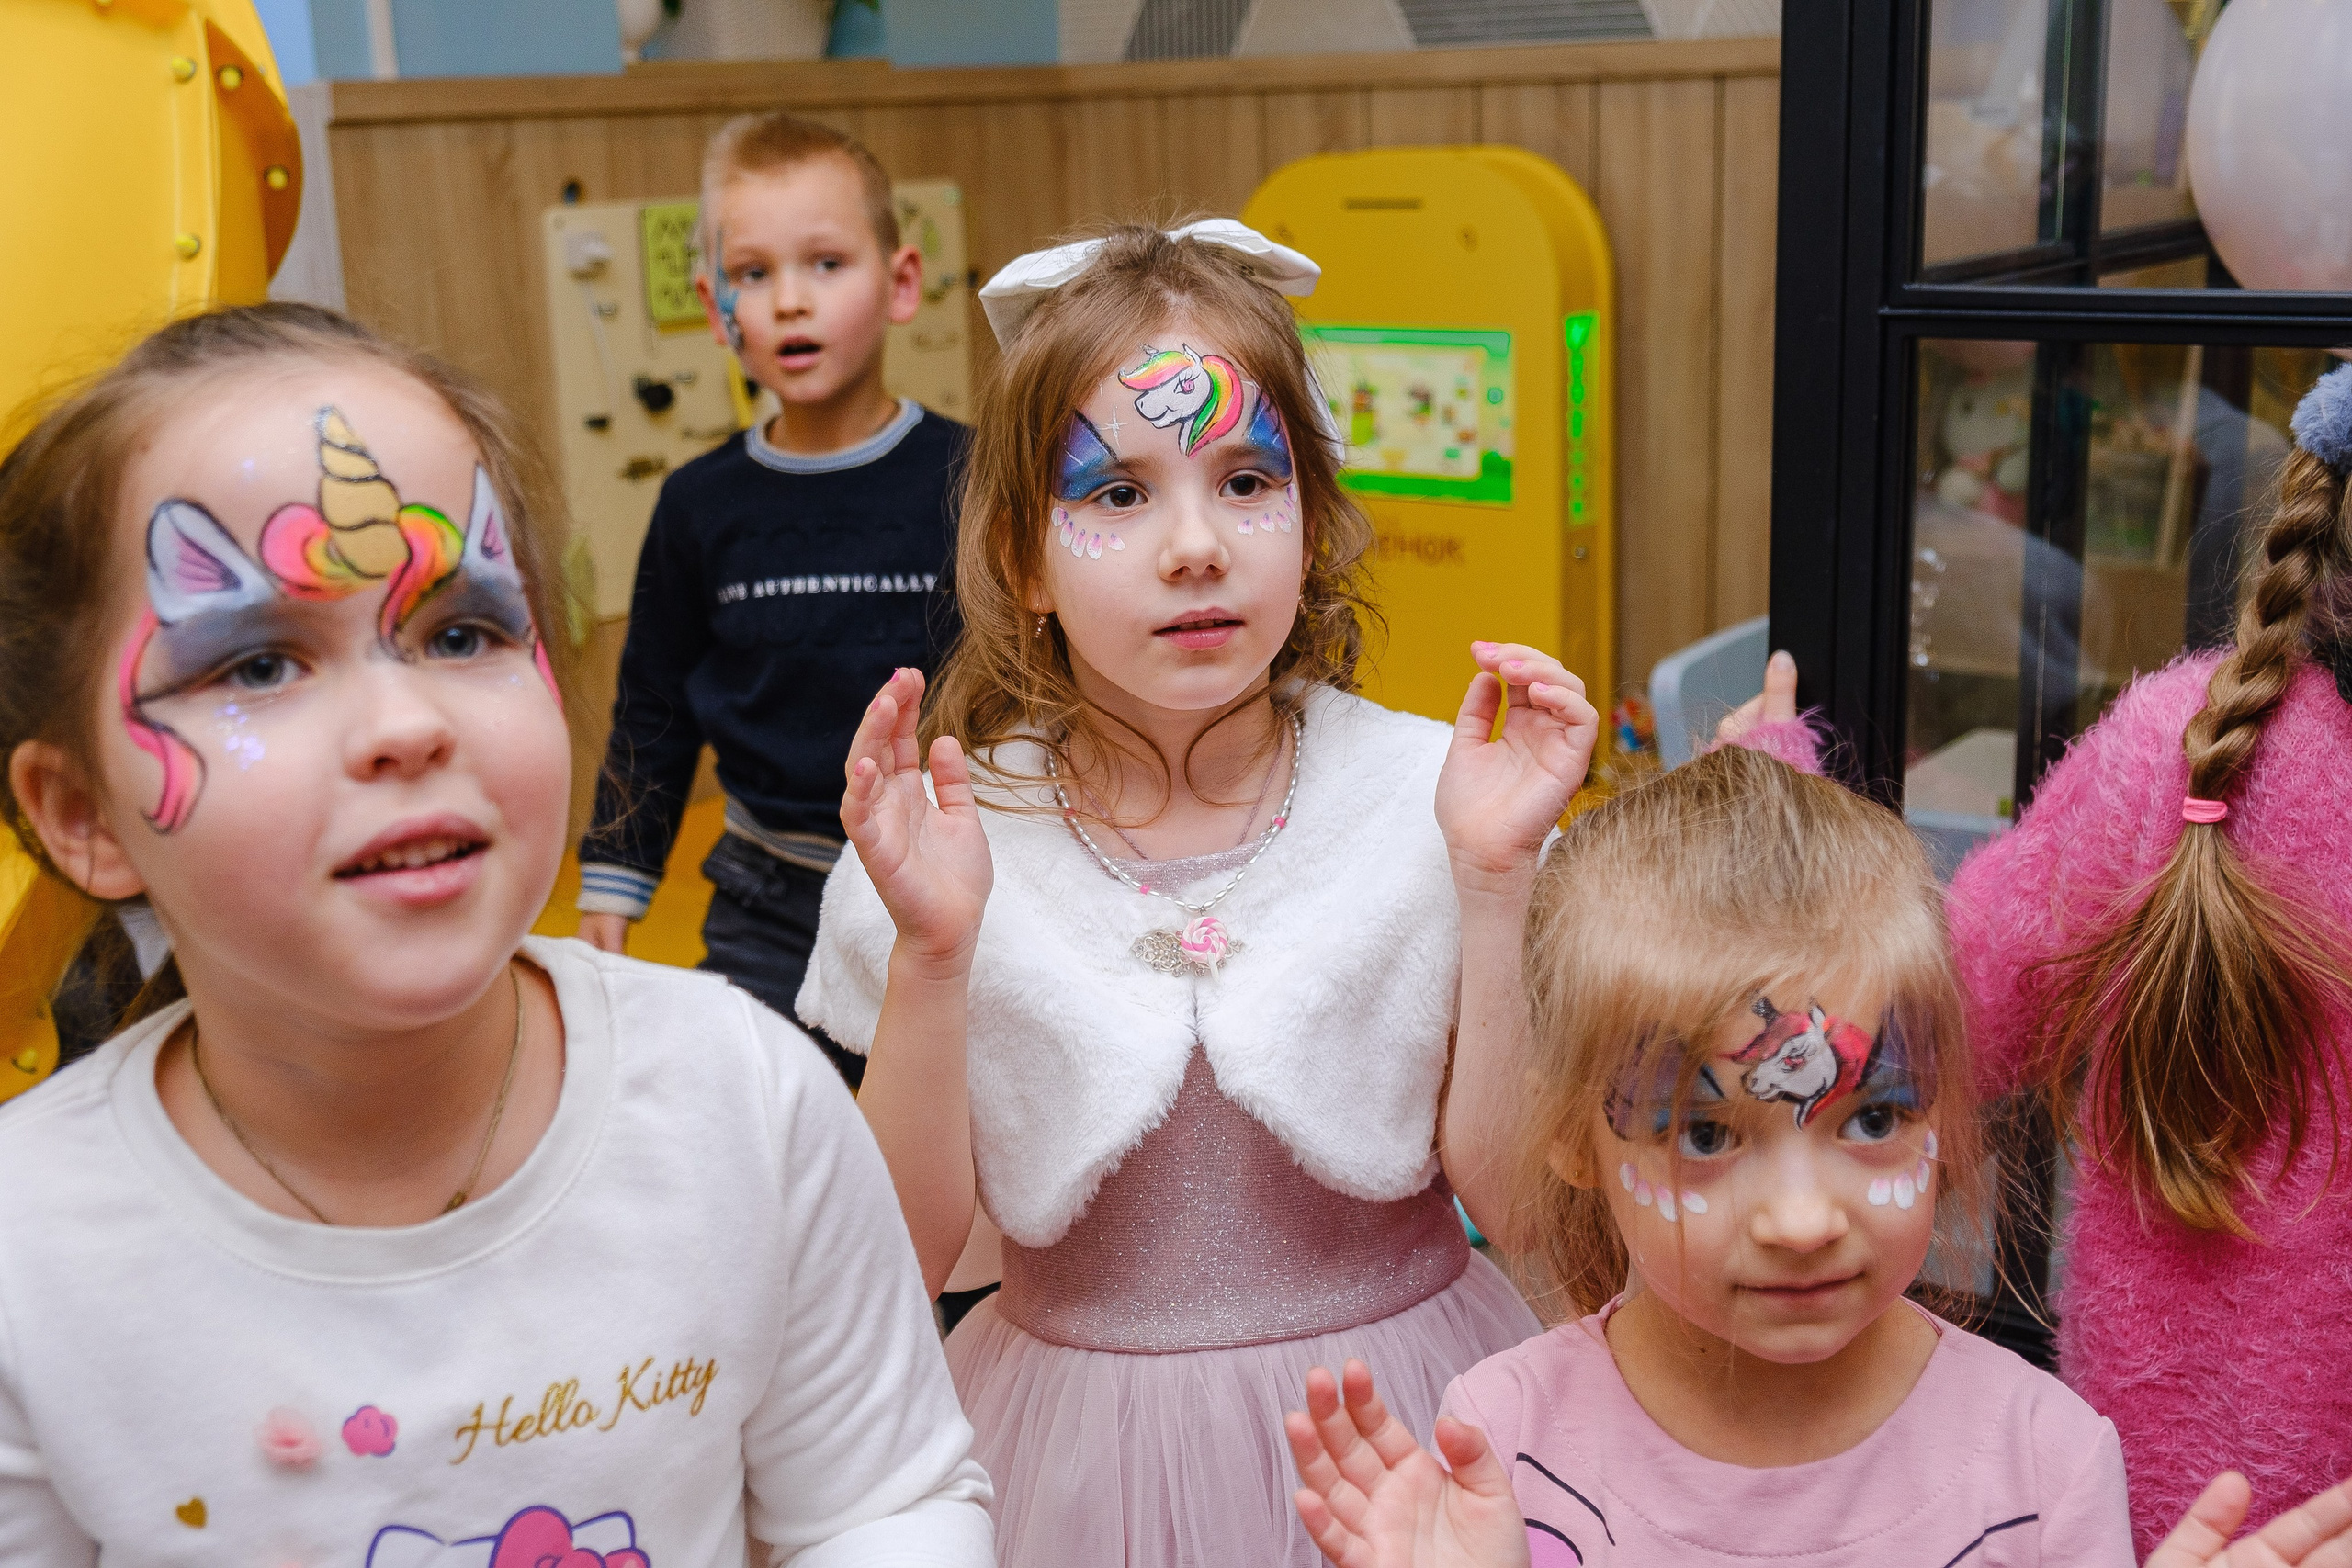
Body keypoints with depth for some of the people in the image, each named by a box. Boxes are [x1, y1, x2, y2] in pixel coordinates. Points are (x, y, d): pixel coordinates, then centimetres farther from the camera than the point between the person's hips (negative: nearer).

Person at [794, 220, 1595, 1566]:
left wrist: (1494, 882, -20)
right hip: (1086, 1439, 0)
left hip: (1395, 1415, 0)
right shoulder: (954, 839, -11)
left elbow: (1512, 1187, -9)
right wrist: (930, 953, -22)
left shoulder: (1424, 794, -11)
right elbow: (903, 1258, -9)